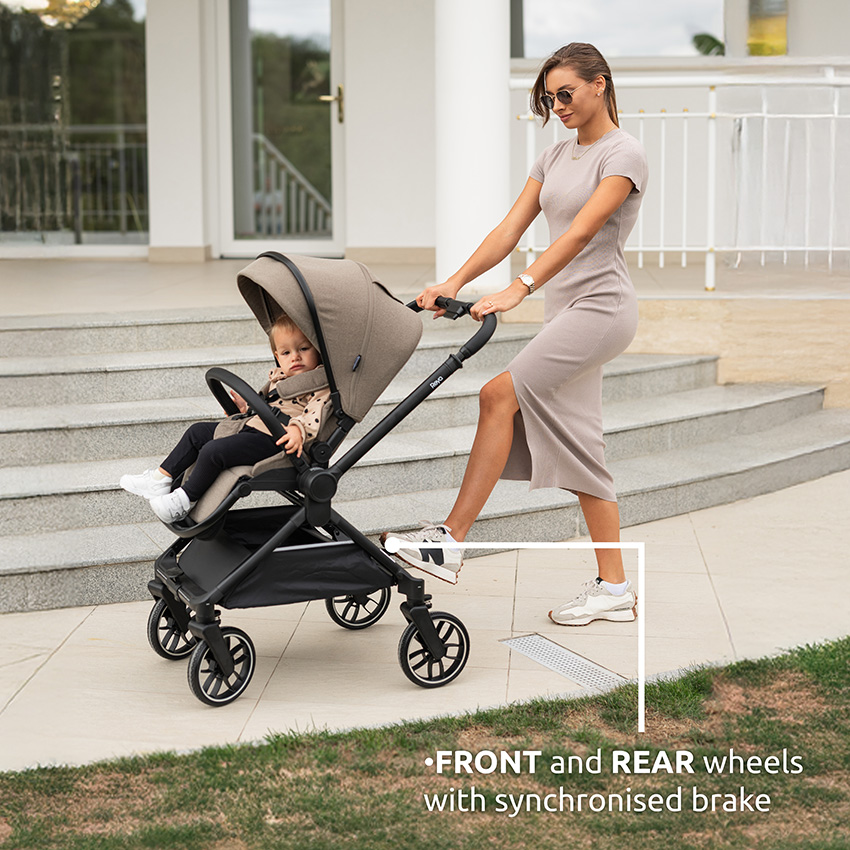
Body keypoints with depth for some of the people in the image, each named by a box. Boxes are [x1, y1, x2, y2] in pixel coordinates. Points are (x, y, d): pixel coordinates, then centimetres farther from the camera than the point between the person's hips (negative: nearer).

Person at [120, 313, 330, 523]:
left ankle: (186, 499, -4)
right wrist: (246, 407, 19)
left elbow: (316, 411, -27)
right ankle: (162, 478, 18)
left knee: (213, 450, -22)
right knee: (198, 431, 16)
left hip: (273, 441, -11)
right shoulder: (277, 377, 18)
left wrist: (298, 430, -42)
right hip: (250, 427, 11)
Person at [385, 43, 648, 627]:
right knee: (579, 448, 6)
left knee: (500, 396, -20)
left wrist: (518, 290, -30)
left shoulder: (624, 153, -8)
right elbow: (511, 229, 10)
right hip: (566, 312, 9)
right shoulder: (556, 156, 16)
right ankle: (614, 589, 11)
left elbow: (581, 232, -21)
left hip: (602, 306, -9)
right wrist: (457, 282, -3)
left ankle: (451, 542, -19)